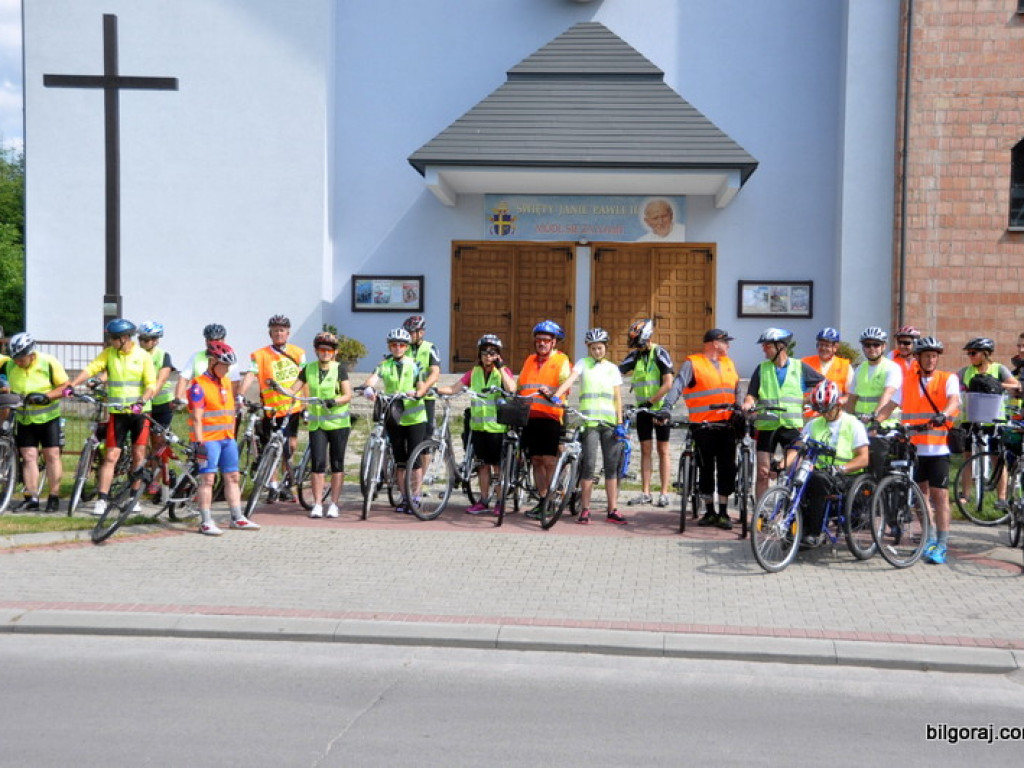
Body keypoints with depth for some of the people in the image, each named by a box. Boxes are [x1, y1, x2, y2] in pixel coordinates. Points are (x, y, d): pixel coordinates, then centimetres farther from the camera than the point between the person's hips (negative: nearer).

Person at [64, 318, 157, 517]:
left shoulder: (143, 356, -2)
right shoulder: (108, 353, 4)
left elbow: (151, 386, -7)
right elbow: (90, 369, -8)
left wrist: (141, 402, -25)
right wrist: (71, 385, -22)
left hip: (139, 412, -1)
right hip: (117, 412, 1)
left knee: (138, 456, 5)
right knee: (111, 456, -4)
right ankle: (101, 500, -3)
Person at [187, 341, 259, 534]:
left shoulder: (226, 382, 15)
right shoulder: (199, 385, -9)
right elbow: (197, 418, -13)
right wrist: (199, 442, -18)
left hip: (227, 438, 7)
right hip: (208, 439, -7)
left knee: (232, 477, 9)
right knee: (207, 478, -5)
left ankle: (237, 518, 16)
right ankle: (206, 522, -2)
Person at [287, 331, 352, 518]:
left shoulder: (339, 369, -1)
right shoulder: (308, 369, 8)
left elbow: (348, 395, -7)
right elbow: (293, 390, 6)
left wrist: (334, 401, -25)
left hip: (338, 423, -2)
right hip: (316, 424, 2)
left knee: (337, 464, 3)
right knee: (317, 463, -6)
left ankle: (334, 503, 11)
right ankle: (317, 504, 0)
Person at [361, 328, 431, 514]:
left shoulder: (414, 365, 2)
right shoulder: (384, 366, 4)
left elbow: (422, 387, -8)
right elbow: (372, 380, -13)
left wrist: (416, 393, -30)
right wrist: (368, 389, -36)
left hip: (414, 417, -2)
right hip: (393, 417, 2)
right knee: (399, 460, 8)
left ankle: (415, 497, 4)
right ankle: (404, 497, 17)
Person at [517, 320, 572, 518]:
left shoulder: (562, 361, 2)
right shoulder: (529, 361, 20)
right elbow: (519, 387, 25)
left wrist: (551, 394, -31)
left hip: (550, 417, -6)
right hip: (529, 417, 6)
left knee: (549, 461, -8)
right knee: (536, 460, 8)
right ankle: (543, 500, 15)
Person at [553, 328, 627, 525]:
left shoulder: (612, 368, 15)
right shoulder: (583, 363, 8)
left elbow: (617, 397, 12)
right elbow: (570, 379, -9)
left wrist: (620, 423, 2)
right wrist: (556, 396, -27)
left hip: (609, 422, 3)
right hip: (589, 421, -3)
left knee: (612, 466, 3)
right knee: (588, 465, -7)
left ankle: (612, 510, 8)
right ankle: (585, 510, 1)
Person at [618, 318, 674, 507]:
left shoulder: (660, 353, -12)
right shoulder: (635, 355, 4)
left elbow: (668, 384, -18)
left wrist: (650, 401, -21)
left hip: (660, 408, -5)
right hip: (643, 409, 5)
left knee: (662, 451, 2)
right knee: (645, 450, 6)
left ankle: (664, 493, 5)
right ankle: (645, 493, 9)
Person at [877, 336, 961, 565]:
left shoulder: (948, 379, 1)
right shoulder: (907, 382, 12)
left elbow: (954, 400, -17)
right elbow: (891, 404, 6)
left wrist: (943, 415, -38)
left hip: (938, 447, -4)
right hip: (913, 447, 4)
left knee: (939, 495, -5)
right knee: (921, 494, 10)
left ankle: (941, 545, 0)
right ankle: (930, 539, 23)